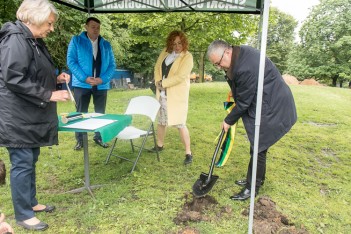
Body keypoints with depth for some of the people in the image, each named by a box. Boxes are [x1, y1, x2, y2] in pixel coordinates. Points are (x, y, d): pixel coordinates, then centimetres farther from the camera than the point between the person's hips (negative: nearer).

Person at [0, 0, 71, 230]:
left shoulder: (35, 41, 15)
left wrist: (56, 78, 7)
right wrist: (49, 95, -22)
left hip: (31, 115, 10)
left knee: (31, 160, 17)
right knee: (22, 163, -1)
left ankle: (31, 202, 32)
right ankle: (23, 215, 13)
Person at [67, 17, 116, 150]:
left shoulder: (106, 44, 9)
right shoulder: (76, 41, 1)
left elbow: (112, 64, 5)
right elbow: (71, 61, -6)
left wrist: (103, 79, -12)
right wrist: (85, 78, -17)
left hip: (101, 85, 3)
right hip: (82, 84, -2)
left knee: (100, 113, 10)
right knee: (81, 113, 6)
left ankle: (99, 137, 25)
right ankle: (80, 140, 18)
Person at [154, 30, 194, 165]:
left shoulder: (187, 57, -10)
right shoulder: (165, 52, 9)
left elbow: (180, 77, -19)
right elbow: (157, 68, 11)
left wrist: (163, 83, -14)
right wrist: (158, 82, -7)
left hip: (177, 95, -6)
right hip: (162, 93, 6)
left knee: (180, 123, -9)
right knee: (161, 120, 17)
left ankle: (188, 153, 0)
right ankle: (159, 145, 34)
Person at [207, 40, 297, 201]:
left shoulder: (246, 67, -31)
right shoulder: (239, 54, 0)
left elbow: (243, 102, -20)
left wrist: (229, 121, -7)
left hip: (272, 108, -10)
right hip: (264, 104, 10)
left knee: (258, 148, -1)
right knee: (257, 146, 17)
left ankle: (252, 188, 13)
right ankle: (257, 179, 33)